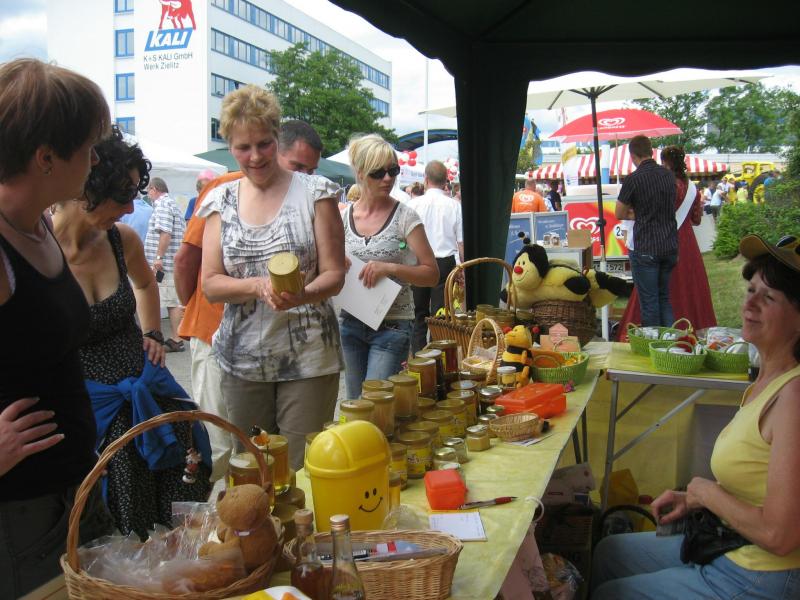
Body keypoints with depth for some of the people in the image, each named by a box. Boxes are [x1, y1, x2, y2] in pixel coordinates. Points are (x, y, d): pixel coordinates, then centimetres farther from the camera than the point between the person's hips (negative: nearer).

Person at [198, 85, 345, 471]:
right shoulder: (221, 202, 7)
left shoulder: (314, 193, -1)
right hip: (242, 360, 3)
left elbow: (334, 274, -5)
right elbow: (210, 285, 1)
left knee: (303, 468, 1)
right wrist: (258, 286, -19)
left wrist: (302, 294, -27)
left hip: (308, 357, -3)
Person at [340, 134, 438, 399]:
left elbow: (432, 274, -7)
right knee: (355, 405, 14)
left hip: (391, 326, -4)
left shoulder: (405, 216, -6)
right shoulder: (344, 217, 5)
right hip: (350, 324, 4)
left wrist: (390, 268, -21)